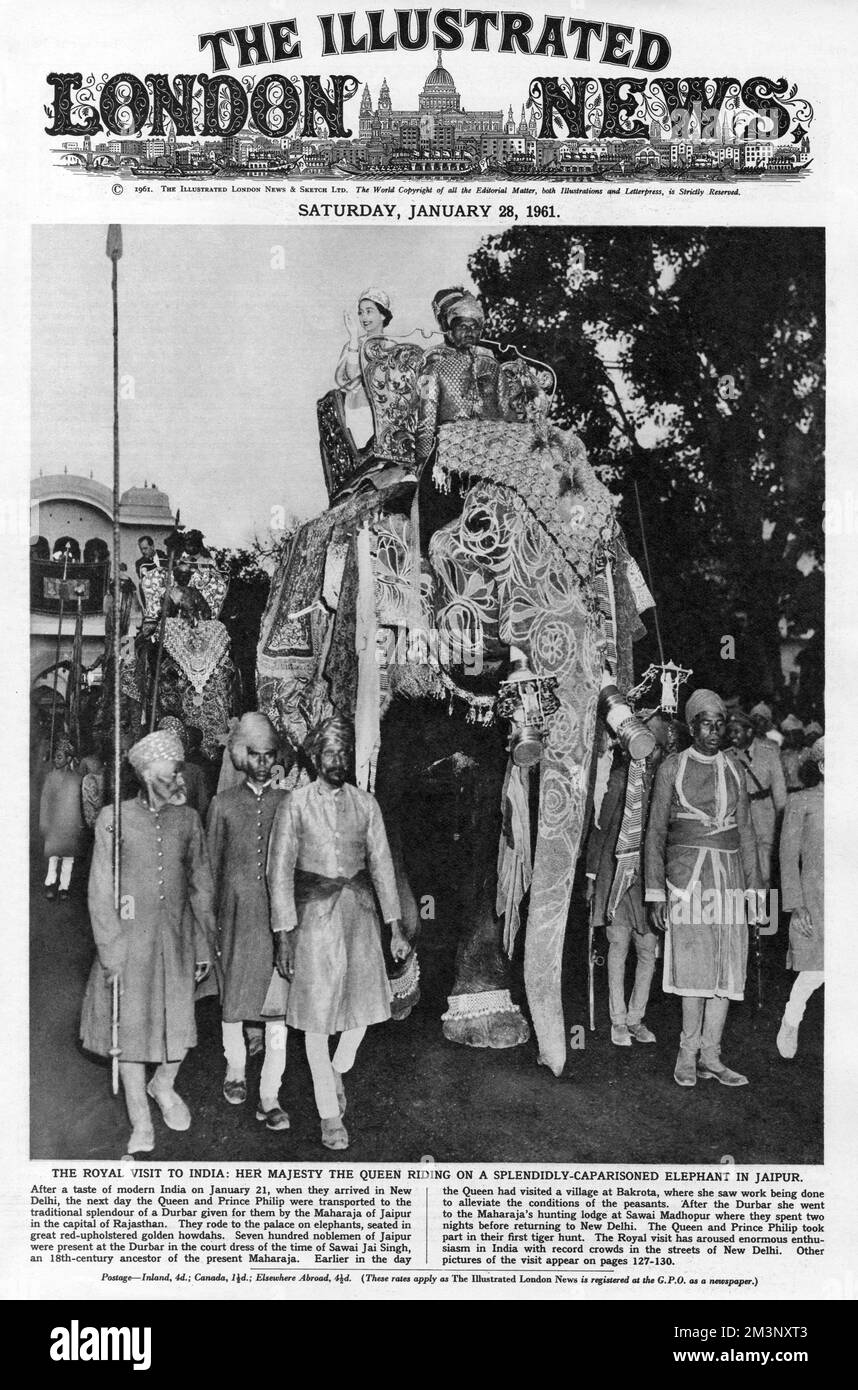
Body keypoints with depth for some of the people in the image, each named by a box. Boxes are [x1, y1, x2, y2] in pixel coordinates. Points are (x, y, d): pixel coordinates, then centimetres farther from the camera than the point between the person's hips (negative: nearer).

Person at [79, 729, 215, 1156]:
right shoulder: (114, 818, -6)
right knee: (131, 1025, 5)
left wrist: (204, 944, 8)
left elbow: (201, 885, 8)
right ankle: (141, 1123, 20)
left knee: (179, 1021, 8)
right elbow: (100, 891, -5)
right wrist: (110, 953, -8)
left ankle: (164, 1086, 39)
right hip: (130, 939, -2)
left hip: (177, 937, 3)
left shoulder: (187, 819, 2)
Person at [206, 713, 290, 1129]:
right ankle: (235, 1071, 34)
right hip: (236, 913, 1)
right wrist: (211, 918, 5)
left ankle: (269, 1097, 2)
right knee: (232, 997, 13)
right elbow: (213, 865, 9)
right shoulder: (223, 804, 5)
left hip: (278, 915, -1)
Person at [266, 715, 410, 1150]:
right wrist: (283, 936, -9)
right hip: (313, 916, -3)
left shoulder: (365, 804, 4)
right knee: (317, 1017, 2)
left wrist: (396, 929, 5)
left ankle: (338, 1072, 35)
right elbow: (280, 872, -4)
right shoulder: (294, 805, -5)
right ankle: (330, 1114, 14)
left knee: (364, 1003, 5)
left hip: (358, 912, 3)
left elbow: (382, 865, 7)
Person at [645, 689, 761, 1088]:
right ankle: (689, 1051, 3)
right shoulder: (671, 768, 3)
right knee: (694, 963, -9)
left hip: (728, 874, 4)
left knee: (726, 964, 0)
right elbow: (655, 832, 2)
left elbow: (746, 831, 18)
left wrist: (753, 887, 12)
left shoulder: (733, 769, 14)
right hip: (686, 873, -4)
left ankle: (710, 1055, 7)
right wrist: (655, 893, -3)